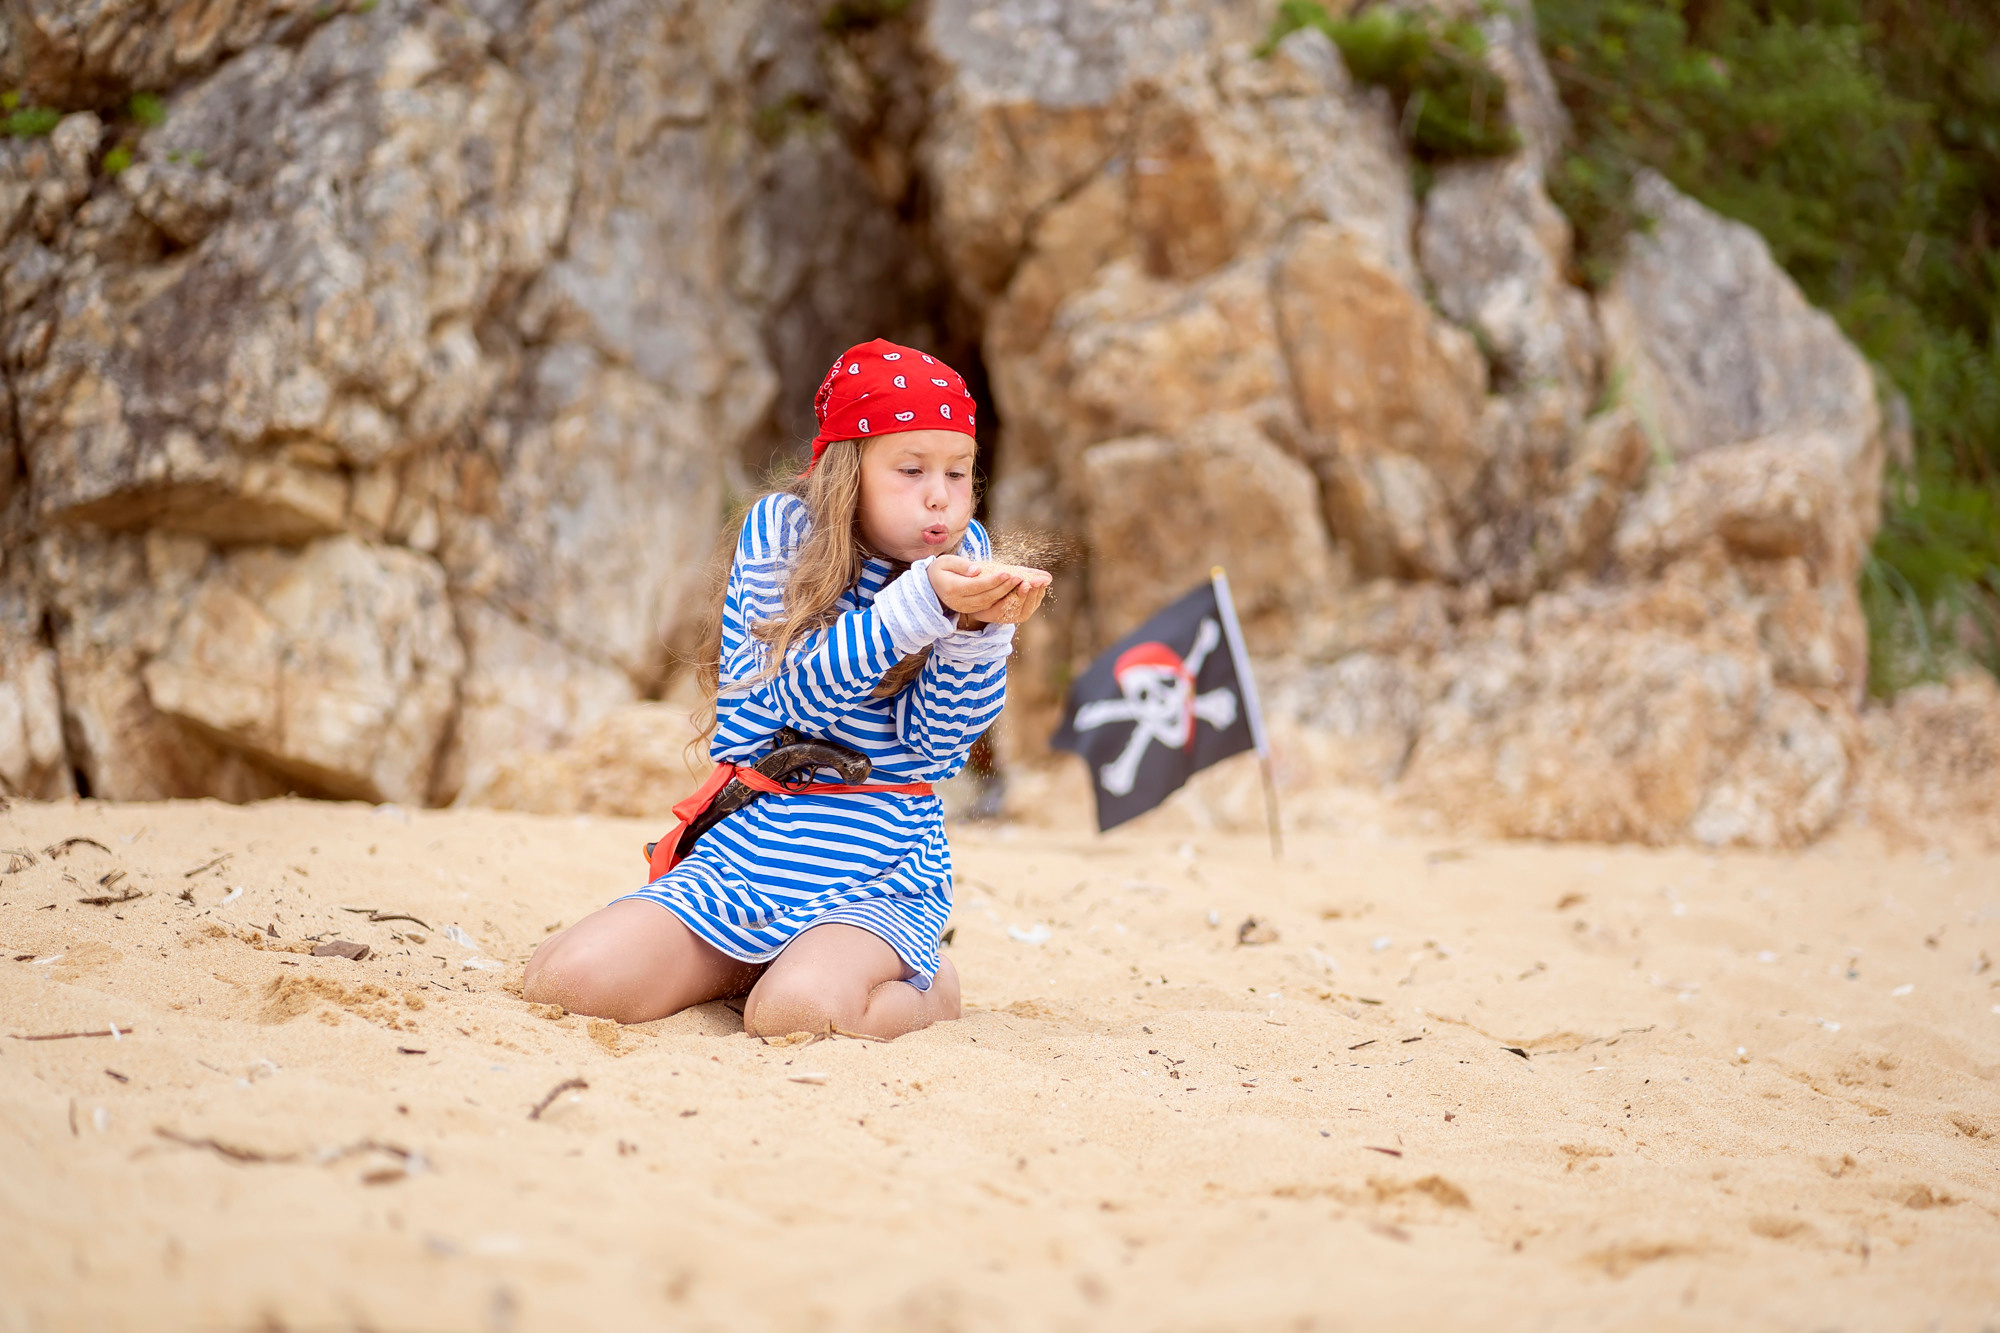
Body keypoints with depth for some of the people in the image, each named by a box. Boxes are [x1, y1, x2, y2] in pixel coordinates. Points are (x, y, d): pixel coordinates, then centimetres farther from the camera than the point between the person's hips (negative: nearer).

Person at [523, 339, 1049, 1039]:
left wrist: (982, 626, -23)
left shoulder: (965, 554, 2)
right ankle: (748, 961, 9)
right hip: (749, 845, 1)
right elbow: (791, 698, -14)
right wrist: (920, 602, -26)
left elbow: (936, 744, -6)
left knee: (796, 1009, -33)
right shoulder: (779, 529, -1)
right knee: (564, 977, -18)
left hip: (881, 876, -1)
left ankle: (930, 985, 1)